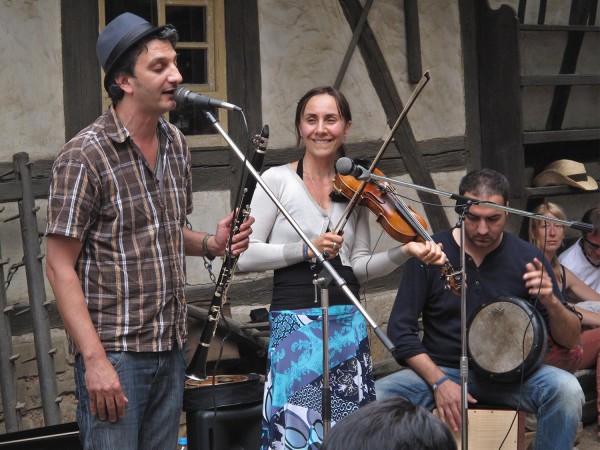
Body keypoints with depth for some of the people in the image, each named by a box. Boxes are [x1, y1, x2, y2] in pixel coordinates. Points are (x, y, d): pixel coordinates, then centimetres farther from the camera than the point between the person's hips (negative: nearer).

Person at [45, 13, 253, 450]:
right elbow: (60, 267, -14)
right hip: (113, 353, -7)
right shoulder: (85, 155, -13)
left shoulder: (176, 144, 8)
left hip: (171, 348, 7)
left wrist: (210, 243, 1)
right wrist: (94, 360, -20)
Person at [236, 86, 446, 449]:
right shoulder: (278, 181, -2)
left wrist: (406, 251, -6)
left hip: (349, 324, 4)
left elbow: (360, 267, 9)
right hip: (295, 325, -4)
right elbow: (245, 256, -8)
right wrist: (305, 249, -17)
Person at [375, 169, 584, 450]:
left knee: (567, 390, -29)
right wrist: (439, 381, -17)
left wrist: (551, 302, -21)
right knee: (373, 397, -29)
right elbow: (401, 331, -3)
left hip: (508, 375, 1)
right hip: (440, 370, -1)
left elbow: (571, 340, 0)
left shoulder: (527, 258, -2)